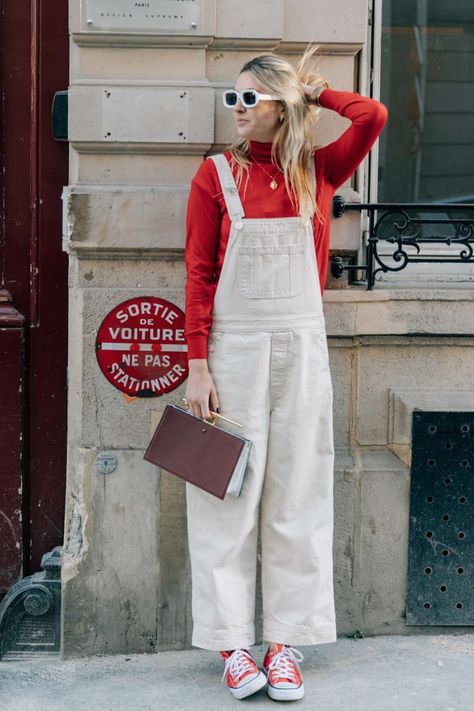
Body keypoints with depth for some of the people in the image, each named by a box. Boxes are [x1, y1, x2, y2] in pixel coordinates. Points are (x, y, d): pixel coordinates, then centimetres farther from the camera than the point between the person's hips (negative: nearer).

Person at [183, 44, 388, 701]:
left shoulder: (316, 171, 7)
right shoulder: (217, 173, 2)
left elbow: (374, 116, -8)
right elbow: (199, 274, -2)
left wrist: (313, 92, 5)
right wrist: (197, 365, -9)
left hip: (301, 349, 2)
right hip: (234, 349, -2)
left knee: (297, 495, 5)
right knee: (230, 496, 1)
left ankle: (286, 641, 15)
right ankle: (232, 644, 11)